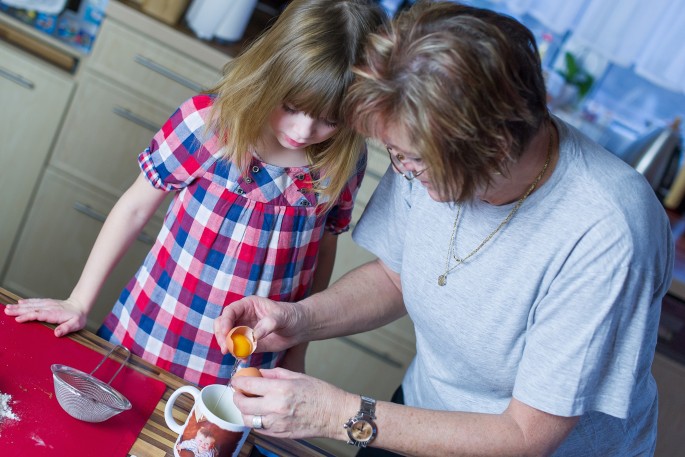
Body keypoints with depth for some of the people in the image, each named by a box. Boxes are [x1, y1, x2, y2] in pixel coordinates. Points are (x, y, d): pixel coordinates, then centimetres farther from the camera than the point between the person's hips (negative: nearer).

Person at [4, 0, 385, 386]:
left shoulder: (344, 162, -12)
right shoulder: (207, 121, -20)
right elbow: (135, 208, -8)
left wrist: (297, 347, 11)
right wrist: (79, 303, -3)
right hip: (151, 338, 0)